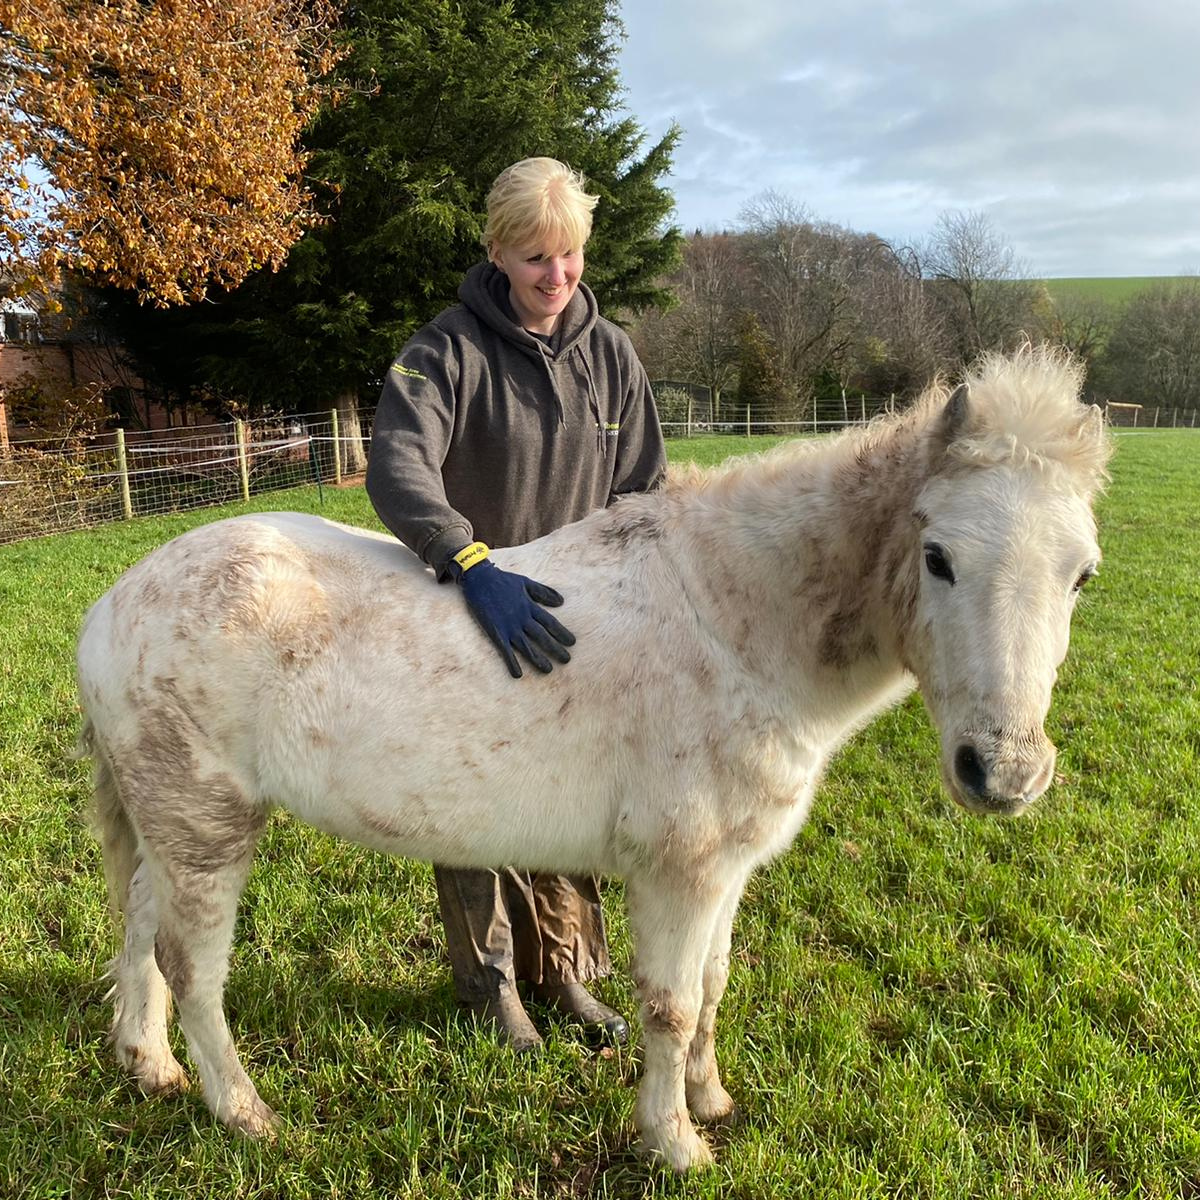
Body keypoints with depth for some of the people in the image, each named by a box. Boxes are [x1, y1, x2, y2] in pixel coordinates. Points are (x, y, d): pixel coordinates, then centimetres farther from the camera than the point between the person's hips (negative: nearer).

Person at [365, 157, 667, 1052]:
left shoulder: (610, 353, 0)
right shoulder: (449, 350, -15)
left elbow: (643, 493, 3)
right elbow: (397, 469, -31)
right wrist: (473, 563, -46)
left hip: (572, 619, 4)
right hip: (470, 618, -4)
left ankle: (562, 970, 38)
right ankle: (489, 981, 34)